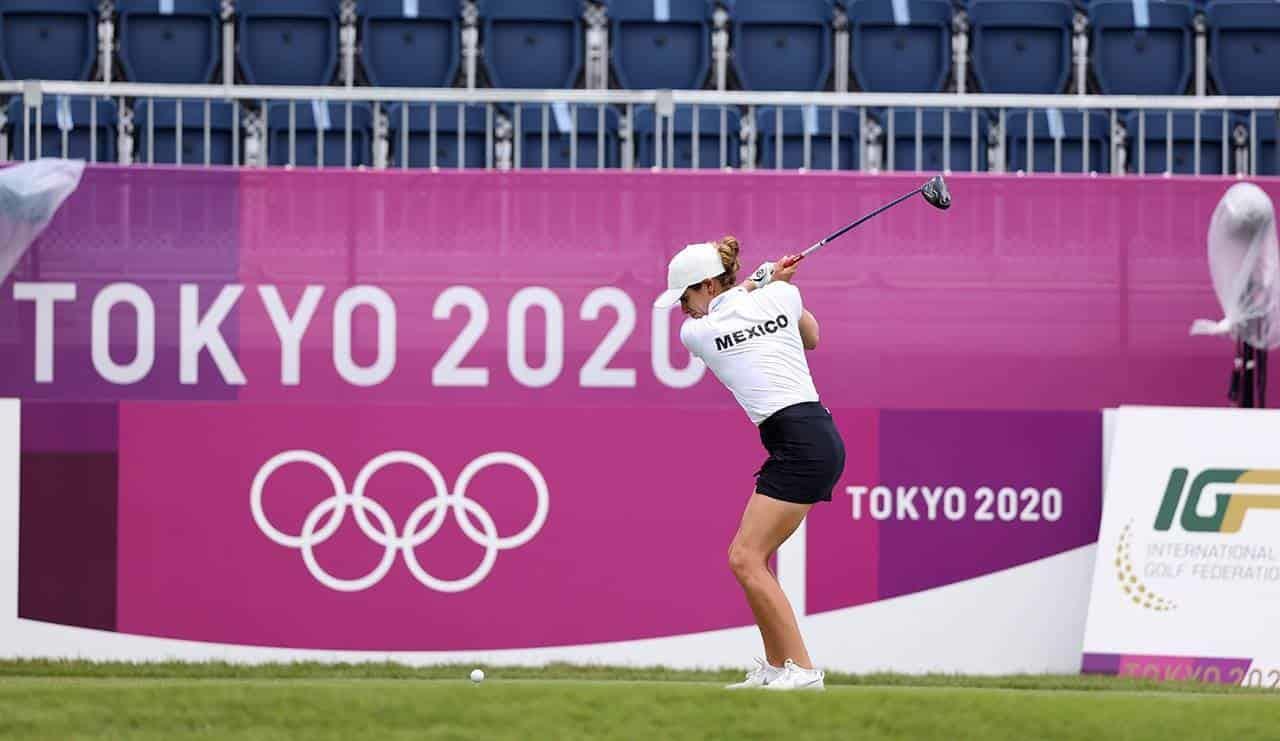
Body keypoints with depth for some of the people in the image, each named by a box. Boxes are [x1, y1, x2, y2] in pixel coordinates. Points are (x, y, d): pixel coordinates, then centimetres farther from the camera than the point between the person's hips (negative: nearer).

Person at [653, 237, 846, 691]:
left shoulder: (694, 333, -4)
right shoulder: (781, 296, 7)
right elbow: (811, 338, 29)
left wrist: (763, 280, 19)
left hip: (799, 445, -8)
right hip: (819, 437, 8)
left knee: (746, 559, -9)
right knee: (750, 557, 13)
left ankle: (802, 669, -14)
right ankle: (776, 668, 14)